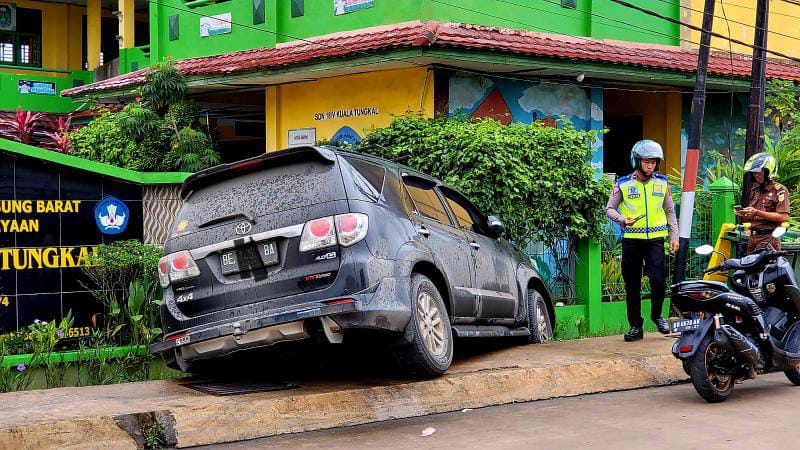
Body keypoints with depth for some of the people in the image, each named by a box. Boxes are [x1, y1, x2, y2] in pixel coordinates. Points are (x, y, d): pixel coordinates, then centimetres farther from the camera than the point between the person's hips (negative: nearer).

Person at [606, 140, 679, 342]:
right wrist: (622, 220, -12)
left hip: (655, 239, 0)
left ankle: (656, 315, 12)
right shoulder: (623, 184, 2)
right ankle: (636, 326, 13)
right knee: (632, 285, 3)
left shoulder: (662, 183, 8)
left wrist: (674, 236, 9)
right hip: (631, 240, 0)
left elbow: (670, 211, 16)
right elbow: (610, 209, 7)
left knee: (658, 279, -13)